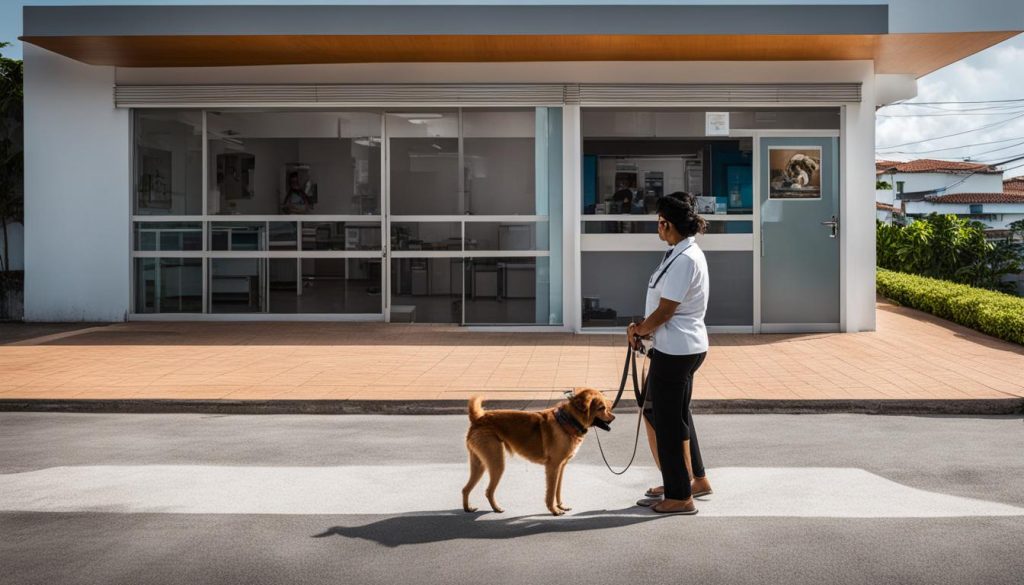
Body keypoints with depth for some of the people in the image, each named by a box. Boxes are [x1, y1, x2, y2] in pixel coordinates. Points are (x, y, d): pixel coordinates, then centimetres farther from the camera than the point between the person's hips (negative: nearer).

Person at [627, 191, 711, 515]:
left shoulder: (685, 259, -21)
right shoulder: (684, 253, 12)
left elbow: (665, 311, -20)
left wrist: (638, 329, -5)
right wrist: (643, 327, 5)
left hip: (676, 351, -11)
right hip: (682, 347, 11)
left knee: (669, 421, 0)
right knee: (676, 415, 22)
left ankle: (680, 497, 10)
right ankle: (695, 479, 35)